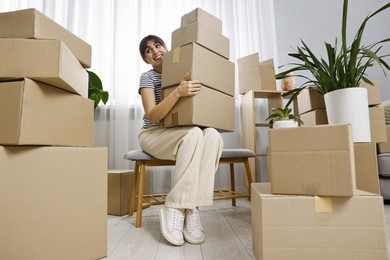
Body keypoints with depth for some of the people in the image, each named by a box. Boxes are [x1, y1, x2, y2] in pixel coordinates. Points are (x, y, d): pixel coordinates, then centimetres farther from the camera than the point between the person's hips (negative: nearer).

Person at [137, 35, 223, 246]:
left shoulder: (184, 74, 9)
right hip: (153, 135, -3)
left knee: (213, 136, -30)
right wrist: (178, 92, -32)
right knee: (194, 134, -35)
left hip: (182, 136, 4)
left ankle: (190, 208, -28)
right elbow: (152, 116, -19)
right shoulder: (148, 77, -3)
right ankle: (176, 209, -28)